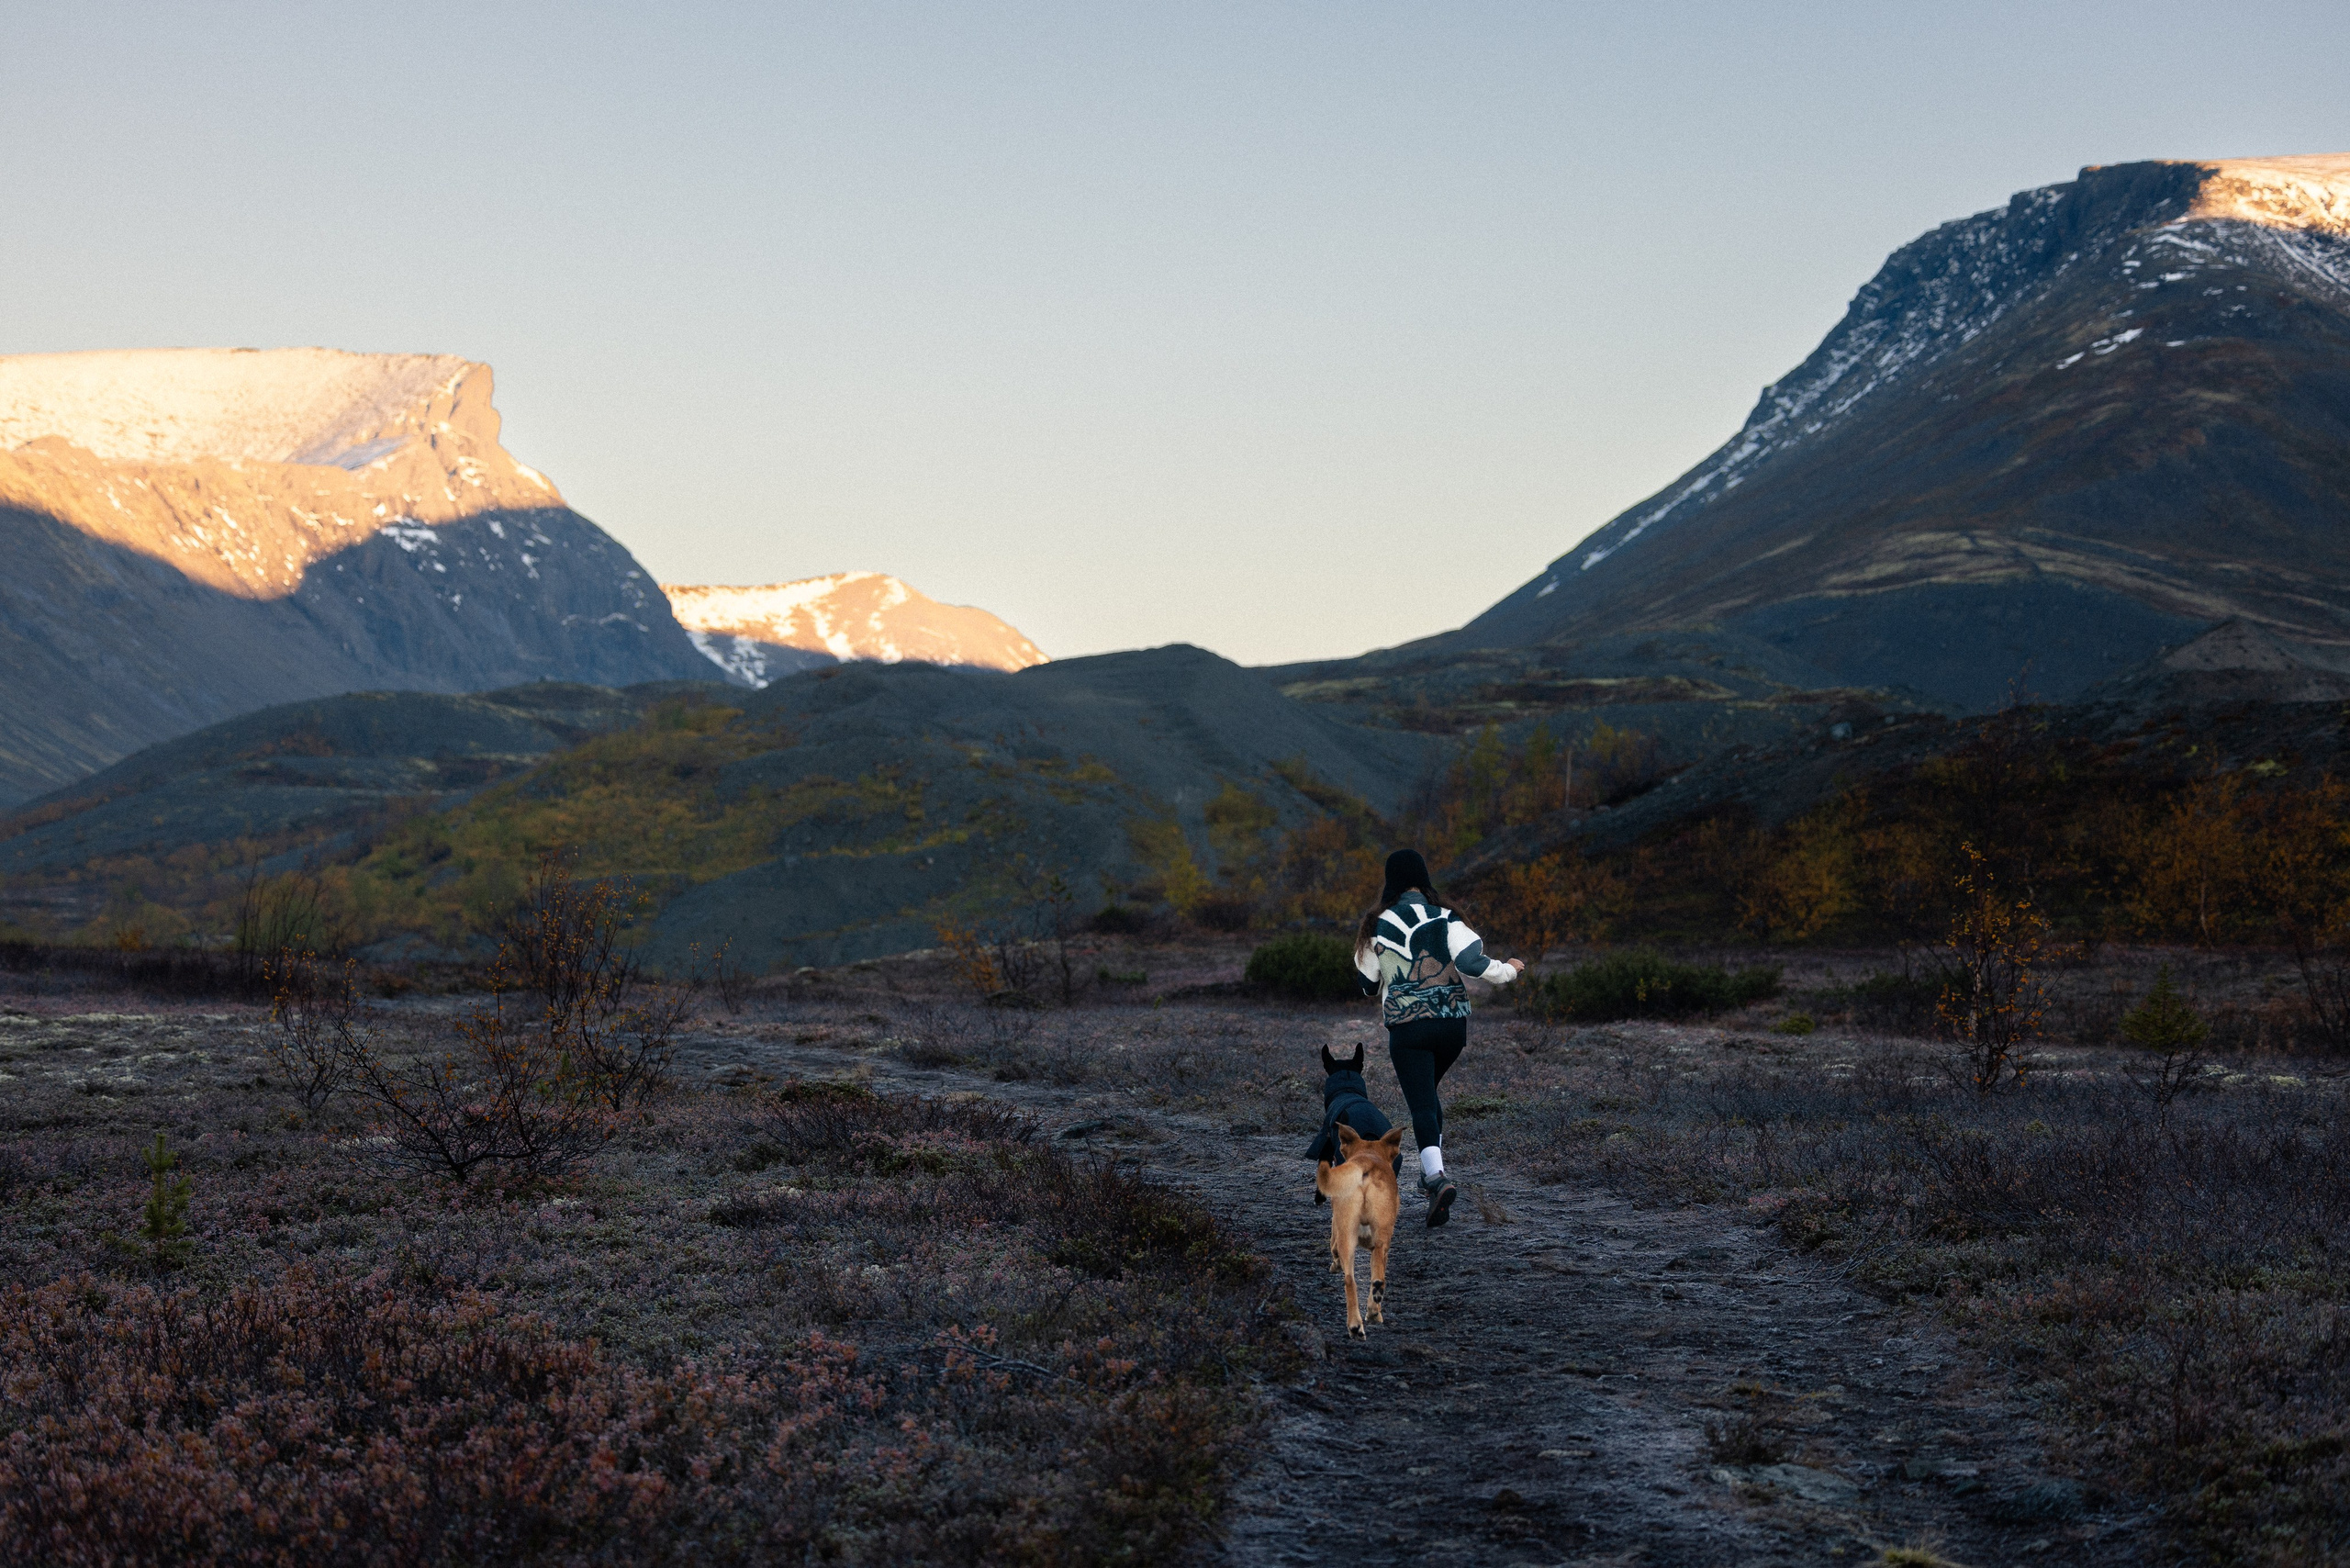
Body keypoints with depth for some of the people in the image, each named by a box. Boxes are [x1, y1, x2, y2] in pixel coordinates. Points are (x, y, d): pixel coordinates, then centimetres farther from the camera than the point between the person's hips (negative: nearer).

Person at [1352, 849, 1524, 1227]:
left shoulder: (1379, 927, -1)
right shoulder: (1445, 921, -4)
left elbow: (1367, 984, 10)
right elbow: (1474, 962, -16)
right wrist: (1510, 969, 3)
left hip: (1407, 1029, -2)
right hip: (1452, 1025, 2)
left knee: (1421, 1106, -5)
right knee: (1427, 1092, 25)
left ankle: (1438, 1178, -27)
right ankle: (1431, 1170, 24)